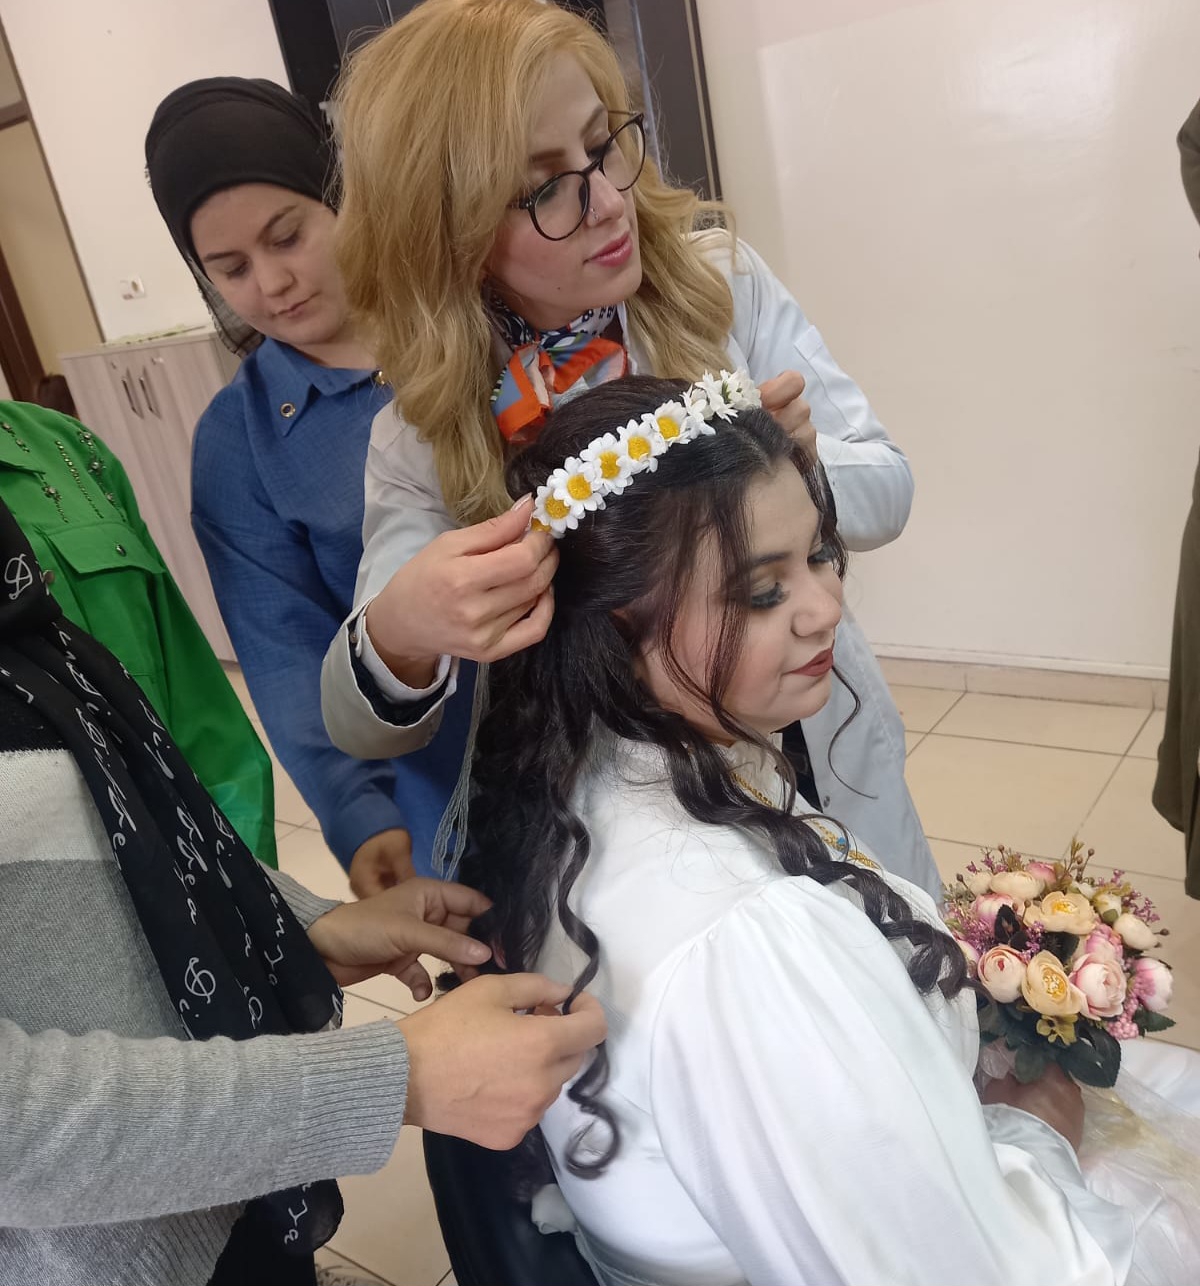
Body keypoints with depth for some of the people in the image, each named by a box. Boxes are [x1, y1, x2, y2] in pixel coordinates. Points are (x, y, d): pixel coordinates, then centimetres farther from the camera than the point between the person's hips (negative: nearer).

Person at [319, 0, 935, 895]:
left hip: (826, 763, 2)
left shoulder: (720, 282, -12)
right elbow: (364, 731, -15)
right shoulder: (422, 440, -13)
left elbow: (886, 485, -7)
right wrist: (397, 633, -39)